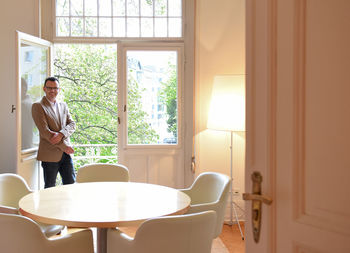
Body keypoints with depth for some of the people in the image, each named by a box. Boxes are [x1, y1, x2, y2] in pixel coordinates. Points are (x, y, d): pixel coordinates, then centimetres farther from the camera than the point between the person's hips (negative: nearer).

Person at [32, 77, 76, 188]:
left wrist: (61, 134, -17)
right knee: (50, 188, 4)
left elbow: (72, 124, 4)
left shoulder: (63, 105, 15)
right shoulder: (38, 106, -5)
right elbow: (45, 132, -13)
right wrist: (64, 146, -13)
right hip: (50, 155, -5)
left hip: (66, 154, 5)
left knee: (70, 184, 8)